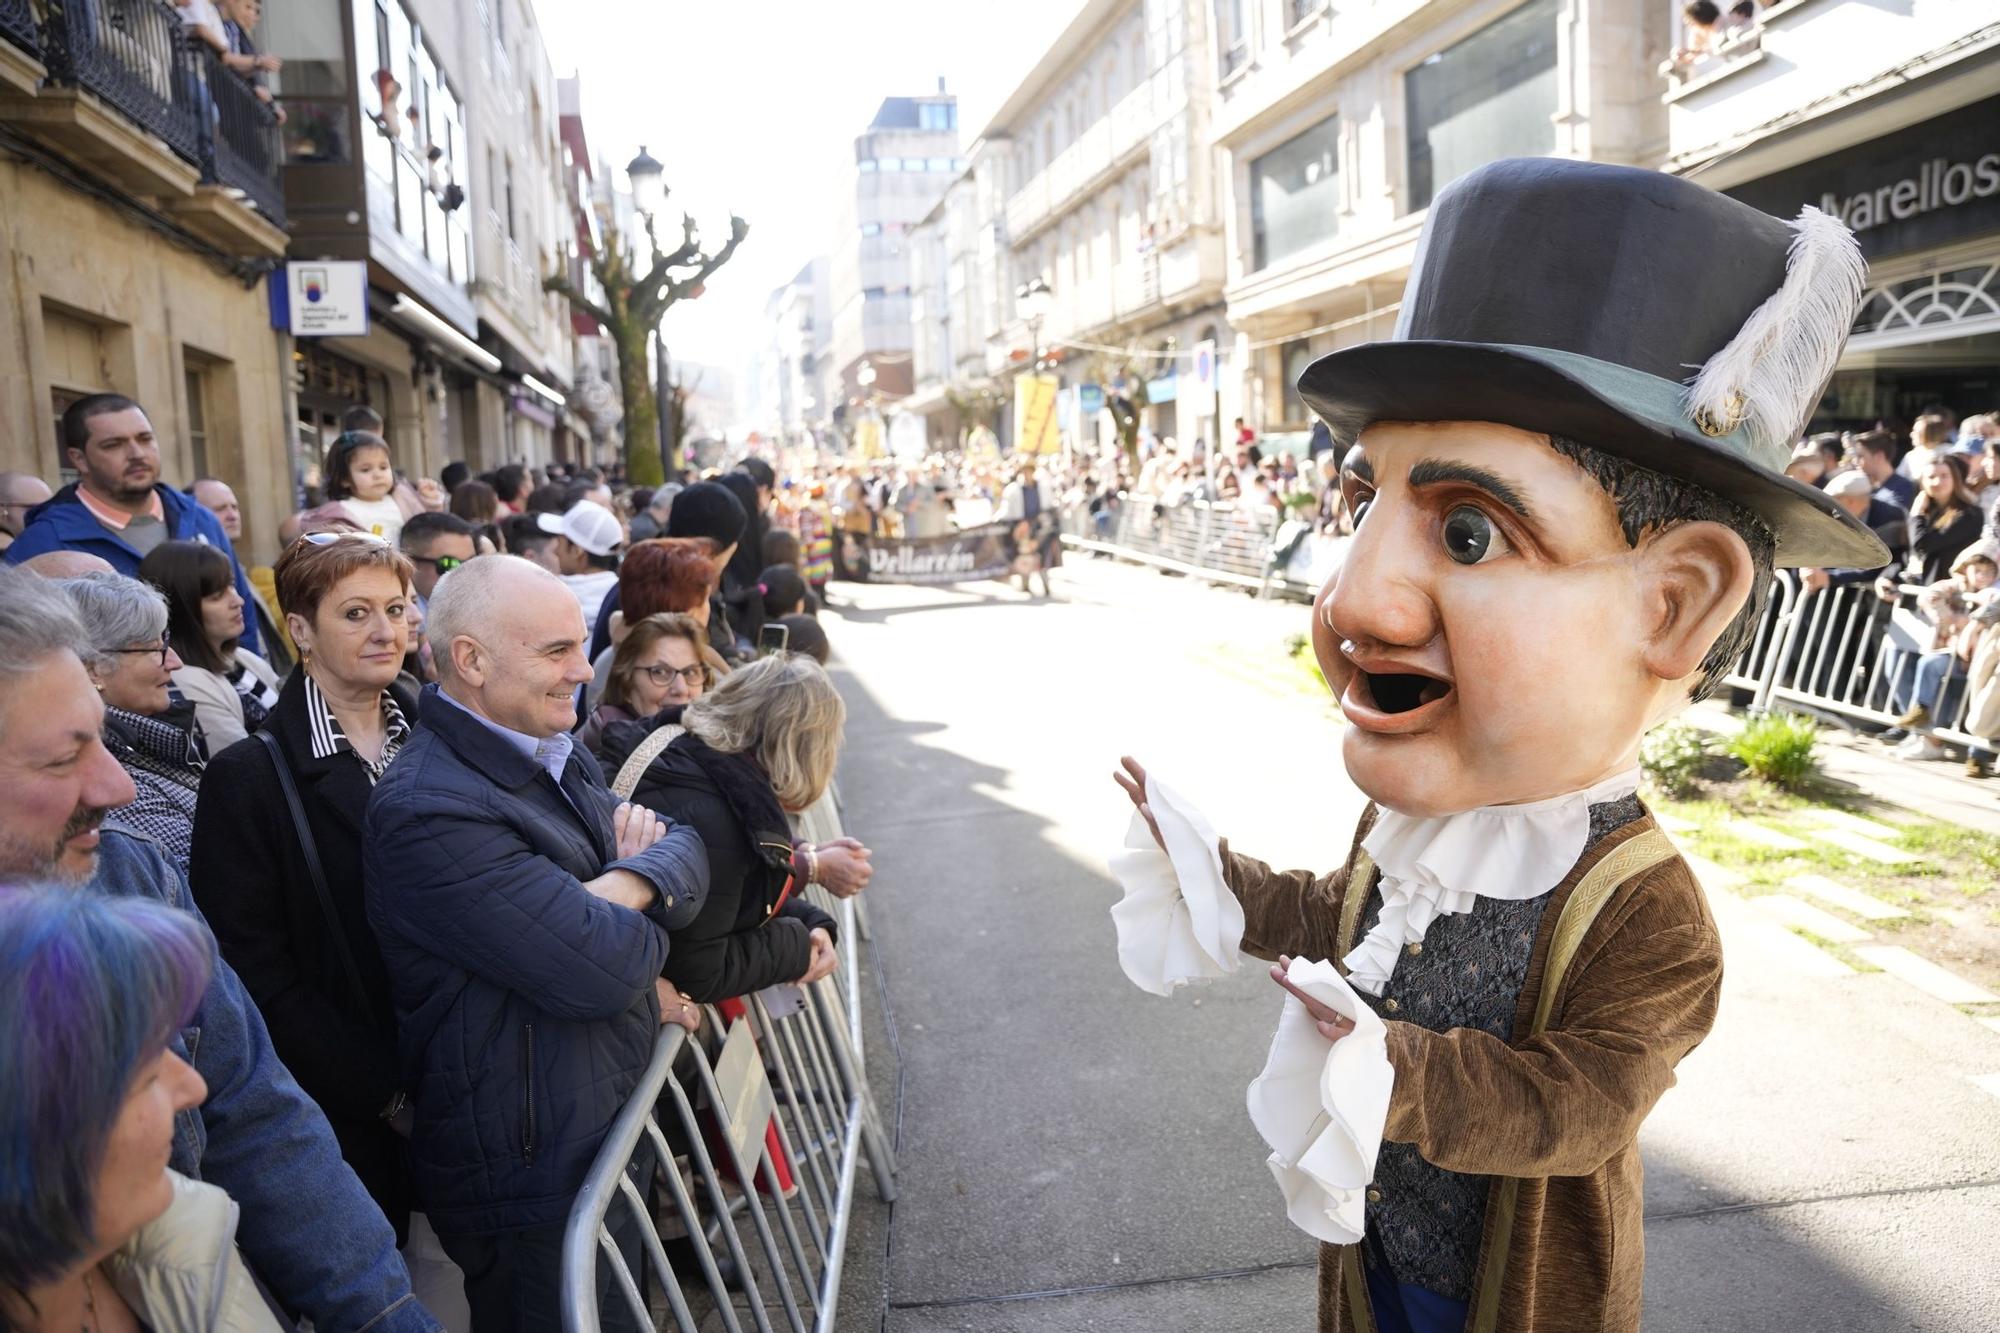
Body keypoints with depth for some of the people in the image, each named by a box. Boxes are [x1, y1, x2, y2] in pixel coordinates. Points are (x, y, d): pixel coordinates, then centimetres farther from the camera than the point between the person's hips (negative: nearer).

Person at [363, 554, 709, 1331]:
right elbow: (605, 968, -29)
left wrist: (633, 885, -19)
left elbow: (684, 849, 3)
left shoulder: (554, 756, 6)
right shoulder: (429, 812, -26)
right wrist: (646, 924, -8)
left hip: (611, 1135, 9)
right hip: (535, 1180, -9)